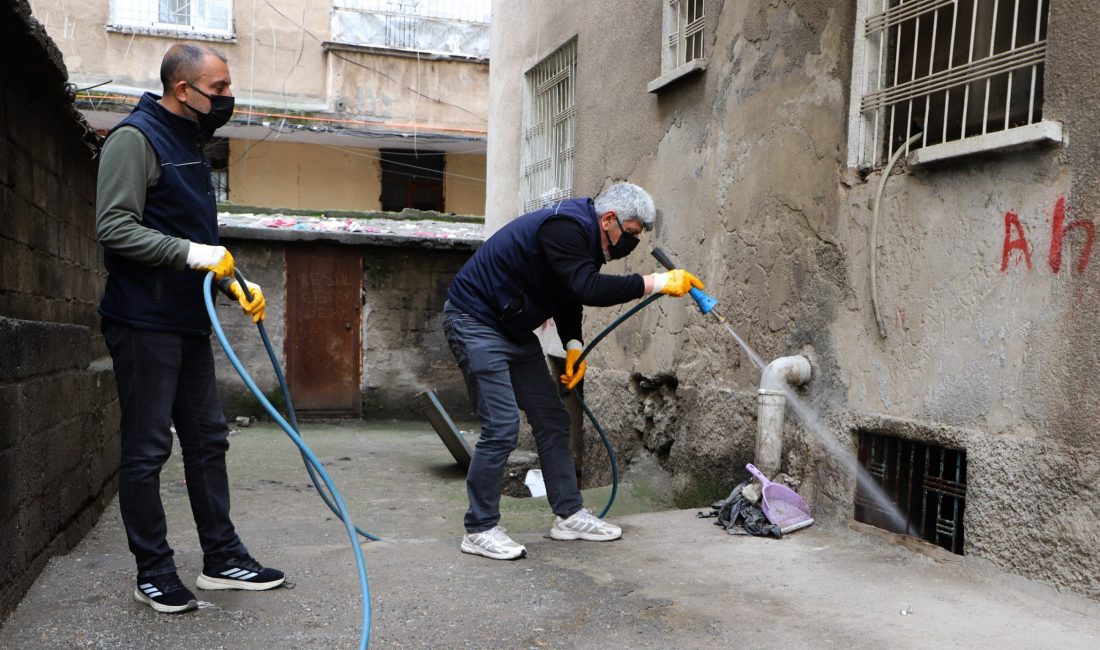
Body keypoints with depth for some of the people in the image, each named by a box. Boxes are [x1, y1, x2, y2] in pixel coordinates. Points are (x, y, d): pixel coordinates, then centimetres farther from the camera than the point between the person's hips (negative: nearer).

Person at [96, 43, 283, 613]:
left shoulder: (190, 145, 18)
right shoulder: (135, 138, -10)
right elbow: (113, 227, -19)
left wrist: (233, 281, 13)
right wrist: (192, 253, -24)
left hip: (188, 321, 9)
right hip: (144, 323, -9)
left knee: (208, 440, 11)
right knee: (147, 450, 0)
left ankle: (221, 558, 21)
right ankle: (153, 572, 12)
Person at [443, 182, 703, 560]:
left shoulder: (585, 236, 7)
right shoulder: (564, 227, -25)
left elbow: (570, 294, 14)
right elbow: (587, 288, -38)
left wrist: (573, 344, -2)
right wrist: (654, 283, -36)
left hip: (513, 330, 10)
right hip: (474, 321, -10)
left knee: (552, 420, 8)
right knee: (502, 427, -13)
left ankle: (569, 515, 17)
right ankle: (479, 531, 0)